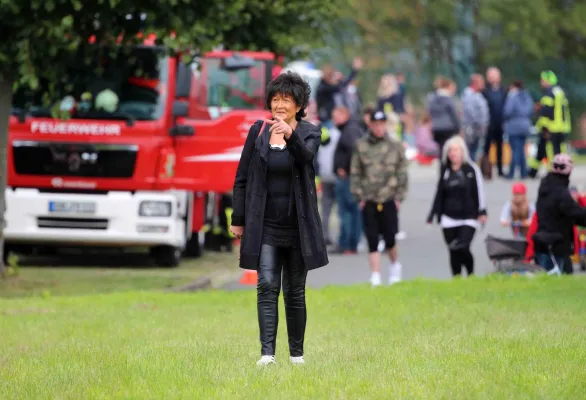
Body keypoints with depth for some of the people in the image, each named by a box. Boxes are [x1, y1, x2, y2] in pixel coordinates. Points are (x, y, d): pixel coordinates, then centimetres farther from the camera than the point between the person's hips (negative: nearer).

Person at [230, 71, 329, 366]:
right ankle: (267, 352, -19)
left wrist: (290, 135, -45)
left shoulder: (309, 132, 0)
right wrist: (238, 219, 4)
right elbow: (242, 178, 7)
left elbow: (306, 156, -24)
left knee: (295, 292, 8)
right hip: (265, 224, 0)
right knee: (267, 286, -12)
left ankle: (297, 353, 18)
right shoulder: (258, 131, 3)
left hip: (297, 225, 0)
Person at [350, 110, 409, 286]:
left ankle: (395, 264, 26)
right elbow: (355, 173, 5)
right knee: (372, 241, 0)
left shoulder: (395, 146, 3)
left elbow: (402, 173, 6)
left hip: (389, 200, -1)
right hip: (368, 201, 1)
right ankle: (375, 277, 4)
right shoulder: (361, 146, 2)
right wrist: (359, 196, -1)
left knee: (390, 238, -2)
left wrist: (399, 197, 0)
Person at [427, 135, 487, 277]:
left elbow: (479, 191, -2)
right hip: (449, 219, 4)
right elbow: (439, 194, 14)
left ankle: (471, 274, 7)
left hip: (468, 217, -4)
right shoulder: (445, 171, 10)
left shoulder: (471, 169, -1)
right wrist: (433, 215, 10)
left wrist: (482, 212, -8)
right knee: (453, 252, 3)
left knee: (462, 248, -15)